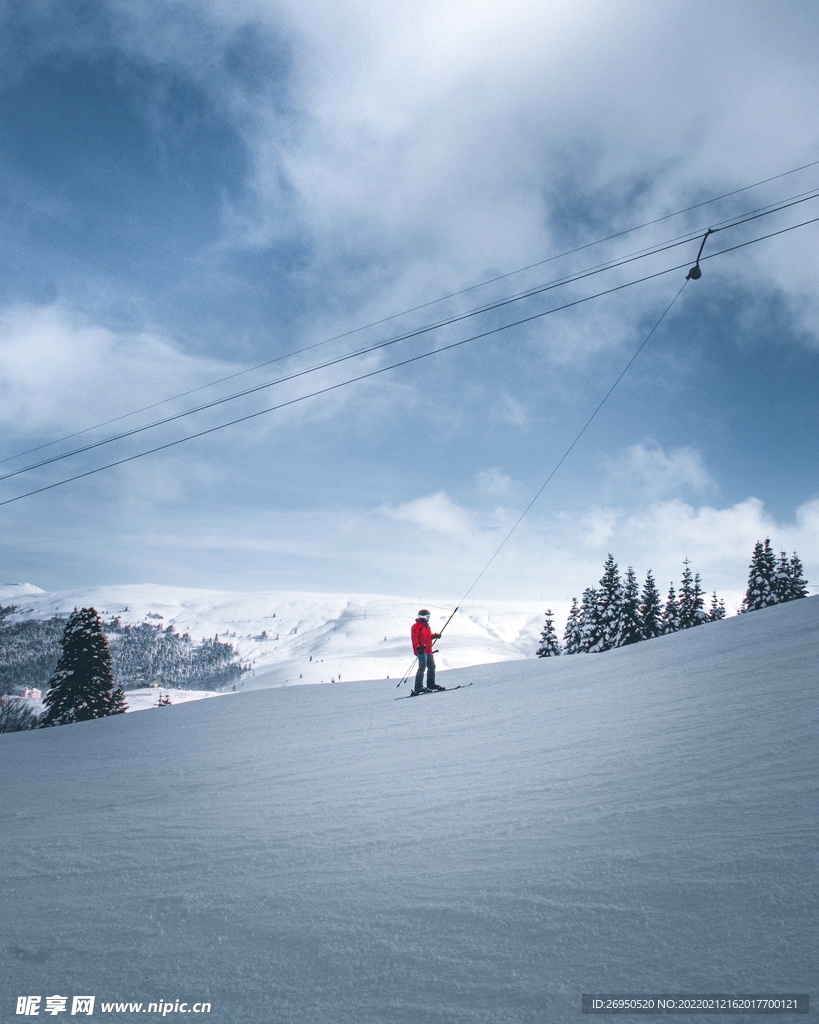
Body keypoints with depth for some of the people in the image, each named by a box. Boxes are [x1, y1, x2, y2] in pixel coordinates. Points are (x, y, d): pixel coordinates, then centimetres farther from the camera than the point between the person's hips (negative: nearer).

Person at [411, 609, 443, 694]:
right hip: (422, 651, -9)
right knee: (422, 668, -14)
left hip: (428, 650, 9)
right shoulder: (416, 626, -8)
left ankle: (431, 684, 27)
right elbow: (415, 639, -15)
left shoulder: (427, 626, 21)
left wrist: (435, 635, 12)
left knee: (431, 667, 14)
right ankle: (418, 687, -14)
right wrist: (418, 648, -24)